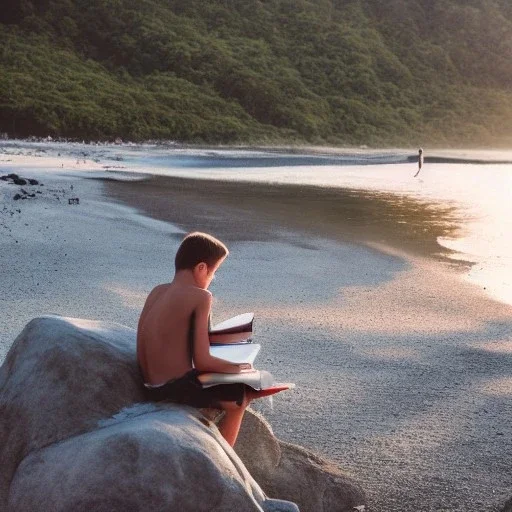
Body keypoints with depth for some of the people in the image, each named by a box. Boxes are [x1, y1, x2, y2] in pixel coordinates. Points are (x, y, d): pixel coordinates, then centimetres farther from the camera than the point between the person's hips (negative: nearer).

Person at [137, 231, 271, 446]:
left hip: (151, 388, 8)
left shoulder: (157, 291, 7)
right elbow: (202, 361, -16)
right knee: (241, 398, 14)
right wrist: (238, 367, 0)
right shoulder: (200, 296, -13)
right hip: (177, 387, -8)